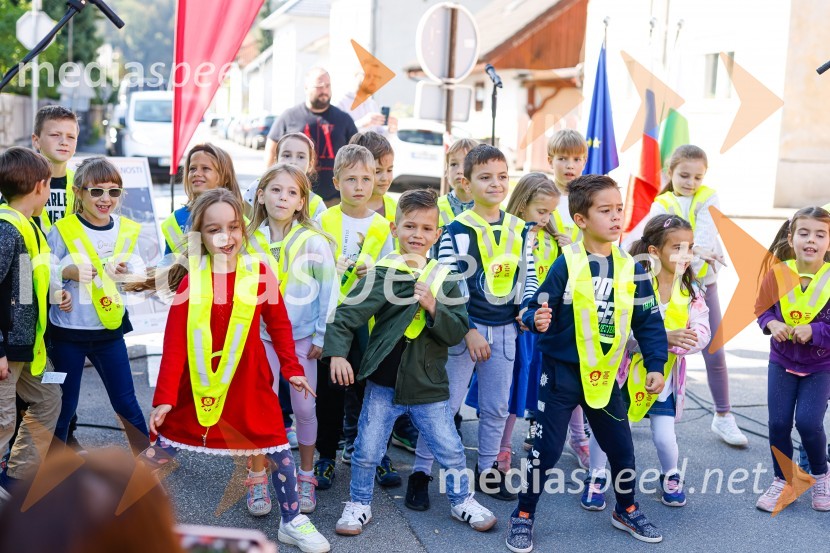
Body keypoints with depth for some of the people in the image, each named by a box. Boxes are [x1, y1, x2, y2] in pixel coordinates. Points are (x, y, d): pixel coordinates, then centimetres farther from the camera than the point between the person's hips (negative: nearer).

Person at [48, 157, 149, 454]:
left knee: (125, 401, 10)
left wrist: (128, 273, -18)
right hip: (67, 330, -2)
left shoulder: (128, 229, 2)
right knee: (64, 404, 9)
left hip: (109, 328, 3)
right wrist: (67, 272, -25)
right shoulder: (62, 230, -9)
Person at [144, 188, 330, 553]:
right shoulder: (190, 280, -10)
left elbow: (279, 324, 5)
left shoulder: (259, 273, -7)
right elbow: (174, 343, -9)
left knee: (279, 451, 5)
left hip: (248, 385, 1)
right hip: (196, 386, -1)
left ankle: (292, 522, 25)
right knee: (162, 451, 9)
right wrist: (164, 396, -12)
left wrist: (291, 368, 3)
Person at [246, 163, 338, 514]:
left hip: (303, 338, -1)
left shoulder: (314, 242, -9)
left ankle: (306, 476, 26)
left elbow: (329, 291, -6)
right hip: (261, 337, 1)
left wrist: (322, 337, -6)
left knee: (304, 408, 7)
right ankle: (258, 480, 17)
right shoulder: (251, 241, -1)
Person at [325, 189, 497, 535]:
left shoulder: (444, 278, 0)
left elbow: (457, 332, -4)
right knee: (366, 451, 8)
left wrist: (433, 307, -20)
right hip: (383, 381, -1)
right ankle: (359, 503, 31)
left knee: (451, 452, 11)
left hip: (429, 386, 2)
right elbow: (347, 315, -10)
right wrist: (337, 352, -22)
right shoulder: (382, 273, -7)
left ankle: (462, 501, 34)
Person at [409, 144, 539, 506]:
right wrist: (469, 331, -17)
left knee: (497, 406, 15)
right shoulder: (457, 231, -10)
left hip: (505, 330, 5)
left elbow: (528, 278, 10)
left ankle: (487, 470, 31)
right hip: (464, 328, -5)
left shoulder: (520, 230, 5)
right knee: (445, 403, 0)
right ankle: (421, 473, 12)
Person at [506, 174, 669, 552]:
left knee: (621, 447, 14)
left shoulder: (631, 268, 0)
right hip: (562, 372, -4)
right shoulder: (567, 263, -12)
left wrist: (655, 365, -2)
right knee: (547, 448, 1)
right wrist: (536, 319, -35)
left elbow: (648, 321, 4)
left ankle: (626, 510, 38)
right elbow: (540, 307, -13)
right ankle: (523, 516, 19)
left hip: (604, 375, 4)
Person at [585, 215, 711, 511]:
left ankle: (671, 476, 32)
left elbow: (702, 333, -12)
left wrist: (679, 344, -33)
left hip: (663, 375, 3)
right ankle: (596, 478, 26)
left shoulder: (691, 290, -3)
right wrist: (664, 337, -38)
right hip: (624, 369, -2)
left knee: (665, 436, 1)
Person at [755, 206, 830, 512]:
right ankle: (783, 483, 23)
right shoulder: (777, 274, -13)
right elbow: (762, 310, 1)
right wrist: (772, 324, -18)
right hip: (782, 361, 2)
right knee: (778, 423, 2)